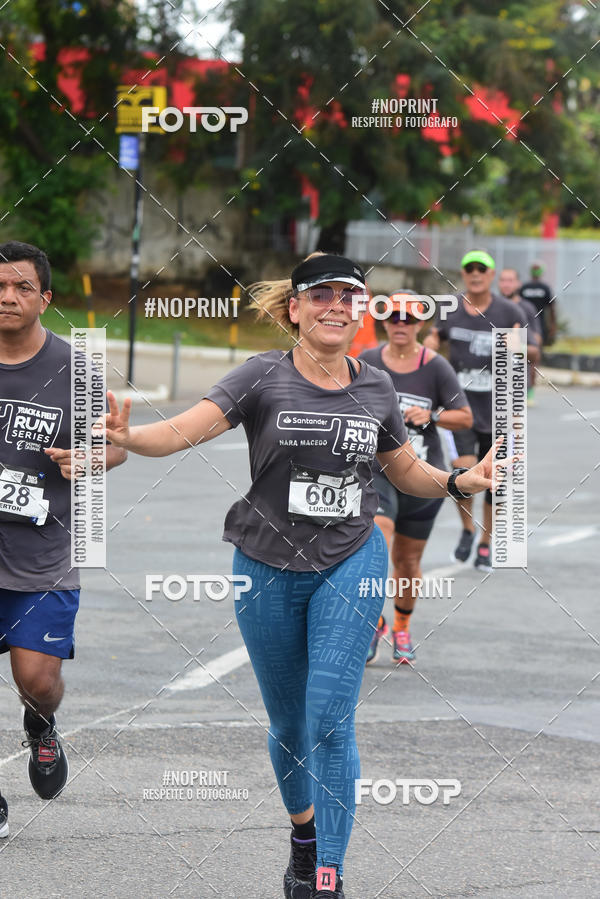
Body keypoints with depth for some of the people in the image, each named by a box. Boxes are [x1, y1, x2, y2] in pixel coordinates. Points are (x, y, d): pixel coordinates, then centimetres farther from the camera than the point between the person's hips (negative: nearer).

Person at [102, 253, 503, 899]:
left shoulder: (376, 387, 1)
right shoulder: (264, 377, -9)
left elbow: (407, 470, 16)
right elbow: (184, 430, -21)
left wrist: (460, 481, -4)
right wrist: (125, 436, -41)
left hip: (351, 562, 0)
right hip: (268, 569, 0)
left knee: (331, 722, -11)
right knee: (288, 723, 14)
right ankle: (303, 830, 42)